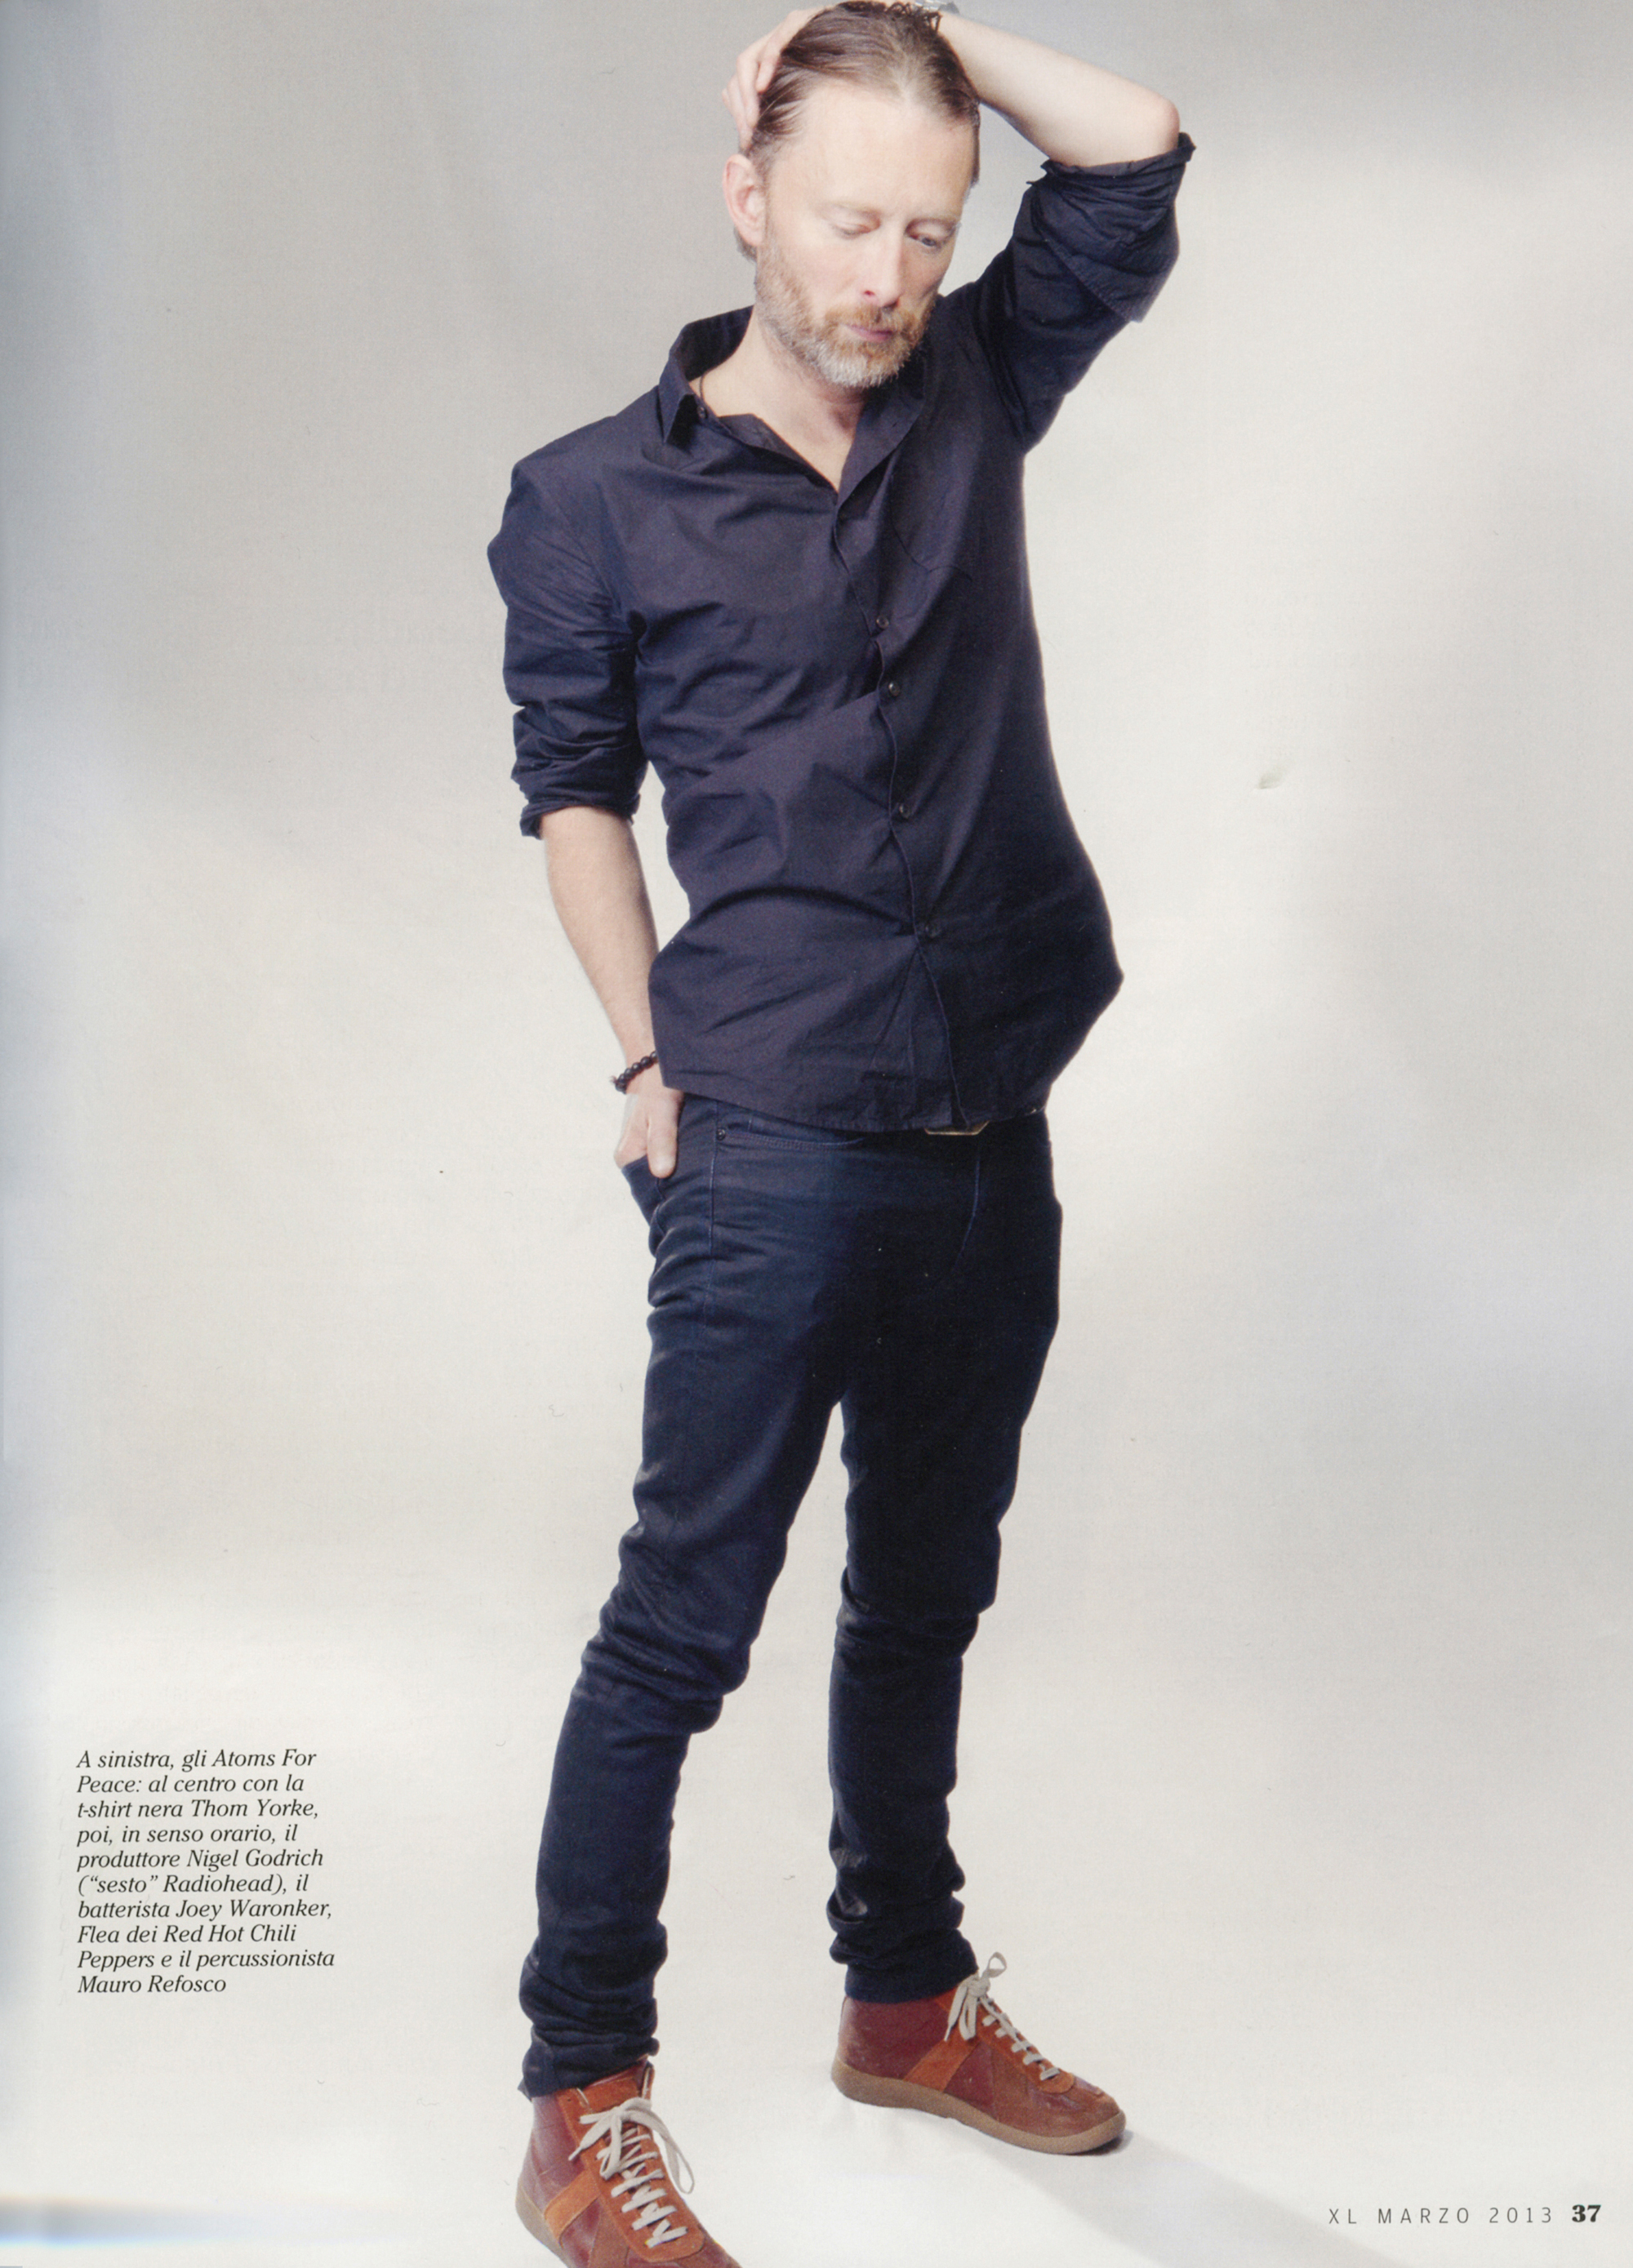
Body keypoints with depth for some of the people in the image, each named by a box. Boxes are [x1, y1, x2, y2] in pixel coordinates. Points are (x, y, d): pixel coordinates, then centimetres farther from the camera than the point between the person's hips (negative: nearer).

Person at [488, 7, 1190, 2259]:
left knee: (929, 1593, 18)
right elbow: (575, 790, 5)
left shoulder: (974, 396, 9)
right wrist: (657, 1062, -1)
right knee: (684, 1621, -2)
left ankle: (910, 1998, 35)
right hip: (779, 1149, -5)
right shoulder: (597, 500, -1)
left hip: (994, 1140, 5)